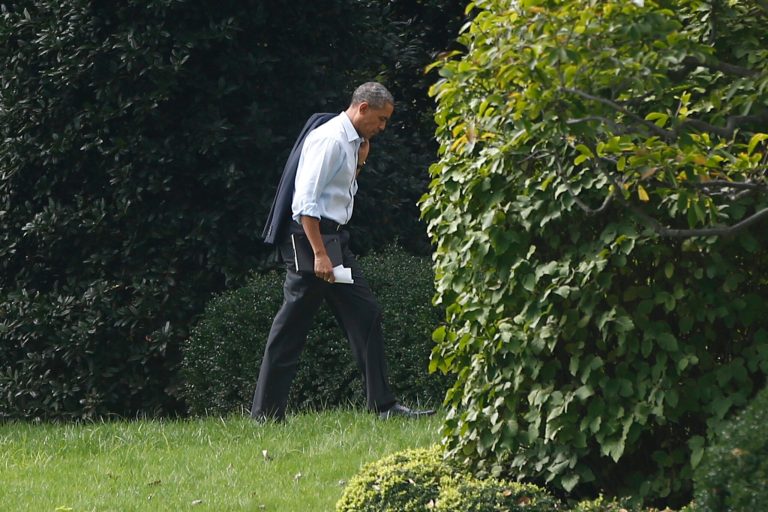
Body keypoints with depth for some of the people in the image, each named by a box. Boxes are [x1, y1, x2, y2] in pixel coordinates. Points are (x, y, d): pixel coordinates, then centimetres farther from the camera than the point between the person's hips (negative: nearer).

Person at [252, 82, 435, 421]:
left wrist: (359, 163, 9)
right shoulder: (329, 139, -15)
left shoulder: (351, 142, 15)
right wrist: (319, 254, -25)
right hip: (310, 236, -10)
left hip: (333, 236, 10)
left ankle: (383, 405, 5)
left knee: (366, 316, 5)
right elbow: (306, 200, -21)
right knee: (291, 327, -5)